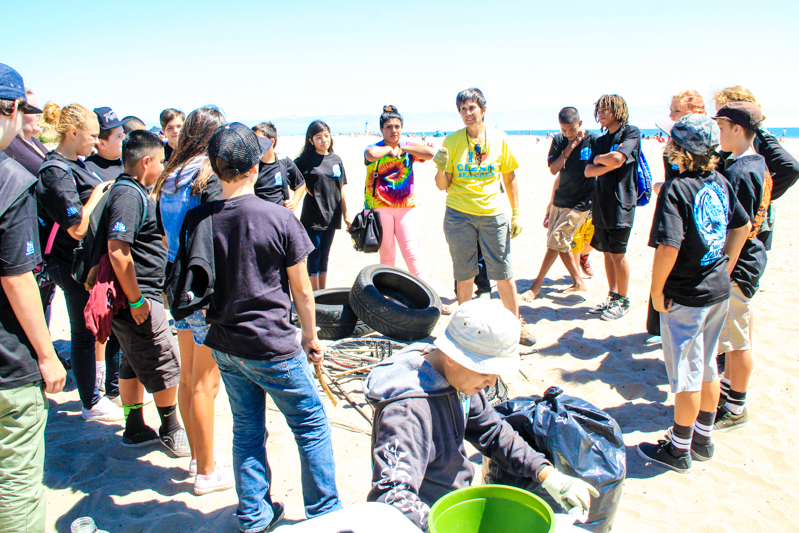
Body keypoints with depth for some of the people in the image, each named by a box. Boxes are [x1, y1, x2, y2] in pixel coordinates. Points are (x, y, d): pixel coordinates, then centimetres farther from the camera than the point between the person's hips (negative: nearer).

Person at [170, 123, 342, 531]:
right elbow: (302, 291, -8)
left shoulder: (198, 219, -4)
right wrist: (310, 336, 6)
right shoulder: (279, 218, -15)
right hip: (273, 346, -5)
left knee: (246, 430, 18)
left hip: (224, 345, 5)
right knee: (312, 425, 11)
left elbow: (191, 284, 7)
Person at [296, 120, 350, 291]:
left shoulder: (336, 160, 7)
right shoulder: (305, 160, -6)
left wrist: (346, 216, 10)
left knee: (324, 258, 14)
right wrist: (307, 189, -11)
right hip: (312, 217, -4)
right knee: (314, 257, 1)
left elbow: (341, 192, 10)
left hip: (331, 216, 4)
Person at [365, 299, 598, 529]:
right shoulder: (408, 411, -32)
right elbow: (391, 497, -40)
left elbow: (492, 432, 8)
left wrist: (548, 475, -1)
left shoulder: (458, 379, -5)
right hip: (427, 519, -8)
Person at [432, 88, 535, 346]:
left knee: (504, 273, 4)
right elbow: (442, 186, -1)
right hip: (459, 215, 0)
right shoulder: (451, 141, -1)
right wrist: (441, 167, -22)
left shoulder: (499, 139, 1)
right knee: (464, 274, 7)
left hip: (493, 214, 1)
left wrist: (516, 214, 5)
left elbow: (510, 178, 9)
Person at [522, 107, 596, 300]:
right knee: (559, 243, 9)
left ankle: (536, 285, 1)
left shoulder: (593, 141, -11)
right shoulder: (559, 140, 1)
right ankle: (578, 282, 23)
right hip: (560, 199, 6)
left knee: (556, 241, -9)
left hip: (580, 203, -6)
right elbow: (554, 170, -5)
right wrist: (568, 149, -16)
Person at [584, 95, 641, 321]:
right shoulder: (602, 140, 17)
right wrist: (610, 163, -10)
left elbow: (618, 159, -19)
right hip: (601, 202, 7)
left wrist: (599, 158, 0)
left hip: (620, 202, -7)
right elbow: (588, 171, 6)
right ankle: (612, 296, 22)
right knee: (607, 252, 11)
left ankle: (623, 301, 9)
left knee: (618, 254, -3)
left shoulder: (631, 132, -4)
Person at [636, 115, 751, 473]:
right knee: (708, 367, 19)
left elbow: (669, 246, -28)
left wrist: (656, 289, -15)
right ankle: (702, 439, 34)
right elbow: (743, 226, 14)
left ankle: (679, 450, 20)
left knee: (687, 373, 4)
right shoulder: (720, 183, 3)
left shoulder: (676, 189, -20)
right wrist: (725, 269, 19)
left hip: (686, 296, -8)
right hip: (719, 291, 8)